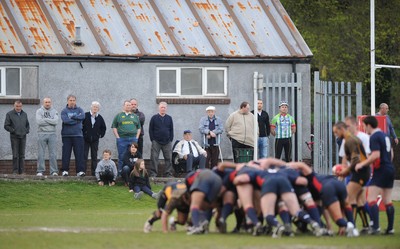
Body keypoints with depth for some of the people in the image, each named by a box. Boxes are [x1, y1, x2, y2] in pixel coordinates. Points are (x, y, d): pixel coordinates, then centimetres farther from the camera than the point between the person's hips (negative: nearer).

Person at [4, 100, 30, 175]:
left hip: (23, 137, 4)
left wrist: (27, 131, 6)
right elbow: (6, 126, -2)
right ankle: (15, 171, -3)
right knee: (15, 155, -6)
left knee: (22, 155, 6)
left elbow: (27, 124, 24)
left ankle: (22, 171, 10)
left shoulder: (24, 114, 13)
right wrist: (13, 131, -11)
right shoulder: (9, 114, 0)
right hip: (14, 137, -4)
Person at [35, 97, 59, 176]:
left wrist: (45, 120, -8)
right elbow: (39, 121, -11)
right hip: (42, 133, -1)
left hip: (52, 134, 1)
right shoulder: (39, 111, 6)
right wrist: (50, 121, -7)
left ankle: (54, 171, 0)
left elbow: (56, 121, -8)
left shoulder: (54, 111, 9)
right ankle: (40, 171, 4)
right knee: (41, 154, -1)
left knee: (53, 154, -2)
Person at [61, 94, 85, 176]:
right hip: (66, 135, -1)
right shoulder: (64, 111, 4)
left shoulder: (79, 110, 10)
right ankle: (65, 170, 5)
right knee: (66, 153, 1)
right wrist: (77, 120, -7)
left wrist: (72, 117, -9)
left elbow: (83, 116, -10)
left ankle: (80, 171, -2)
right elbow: (65, 120, -13)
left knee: (79, 153, -3)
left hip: (78, 135, 1)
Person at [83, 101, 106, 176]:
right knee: (84, 156, -4)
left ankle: (94, 172, 8)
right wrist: (81, 134, -3)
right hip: (85, 139, -3)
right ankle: (82, 171, -2)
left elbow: (103, 128, 19)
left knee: (94, 157, 5)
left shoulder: (100, 118, 5)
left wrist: (101, 135, 9)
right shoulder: (85, 116, -5)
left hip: (95, 140, 3)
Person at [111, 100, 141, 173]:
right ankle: (120, 172, 1)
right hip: (122, 139, -2)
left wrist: (137, 137, 4)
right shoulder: (118, 116, 7)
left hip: (133, 139, 2)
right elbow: (114, 127, 4)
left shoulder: (135, 116, 15)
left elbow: (139, 128, 16)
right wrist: (117, 137, -6)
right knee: (121, 156, -2)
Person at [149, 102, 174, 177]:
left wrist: (170, 139, 2)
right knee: (154, 158, -4)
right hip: (156, 142, -2)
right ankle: (153, 174, 0)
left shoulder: (169, 118, 9)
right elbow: (150, 130, 3)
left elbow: (171, 130, 11)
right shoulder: (154, 118, 3)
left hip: (167, 142, 2)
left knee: (168, 158, 2)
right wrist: (153, 140, -4)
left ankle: (169, 174, 8)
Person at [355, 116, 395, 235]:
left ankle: (375, 227, -21)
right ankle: (390, 228, 13)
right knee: (387, 201, 13)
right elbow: (391, 153, 22)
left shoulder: (374, 137, -12)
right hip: (390, 169, 9)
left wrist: (362, 164, -15)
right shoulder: (384, 136, 15)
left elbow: (376, 155, -22)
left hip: (381, 171, -9)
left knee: (371, 199, -11)